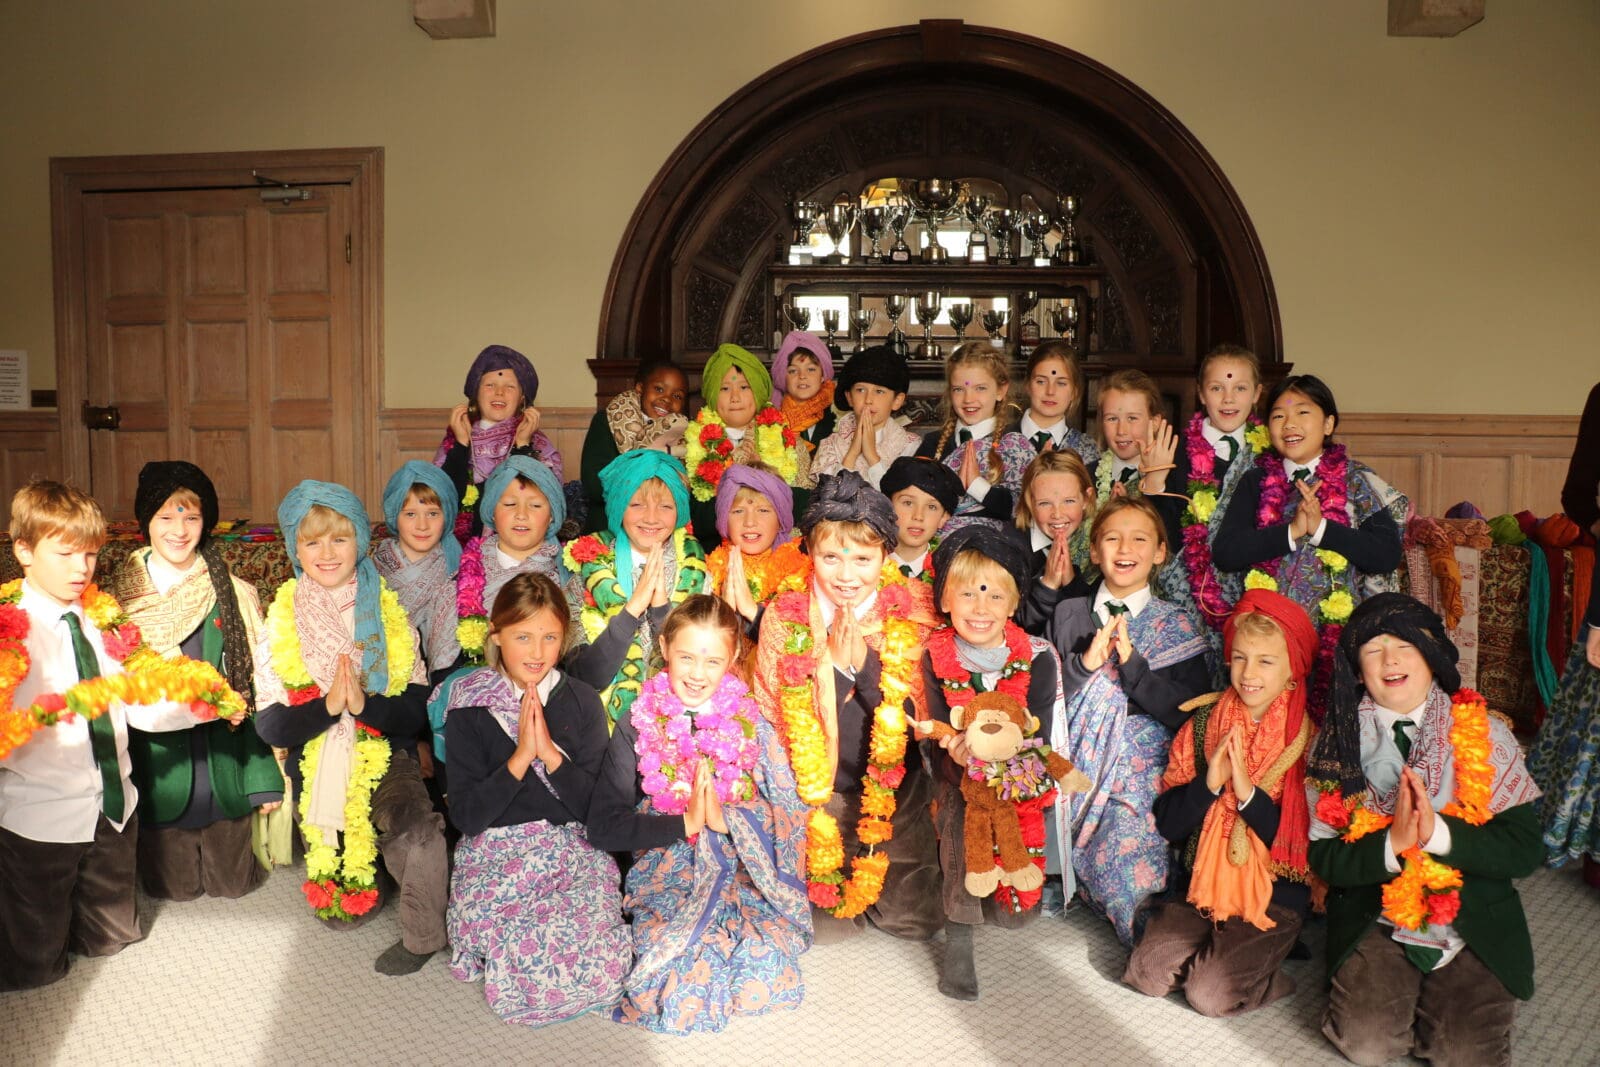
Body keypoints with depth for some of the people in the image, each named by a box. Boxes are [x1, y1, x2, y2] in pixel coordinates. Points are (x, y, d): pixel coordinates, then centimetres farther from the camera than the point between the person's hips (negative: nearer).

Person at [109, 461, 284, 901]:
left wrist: (264, 778, -5)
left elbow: (257, 685, -3)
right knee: (170, 887, 12)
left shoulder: (231, 592, -4)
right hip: (156, 764, 1)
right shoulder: (122, 594, 0)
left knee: (232, 880, 11)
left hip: (222, 760, -1)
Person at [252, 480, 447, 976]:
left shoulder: (389, 615, -1)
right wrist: (327, 706, -21)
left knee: (417, 823, -32)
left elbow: (418, 711, -6)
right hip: (317, 765, 2)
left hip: (385, 755, -1)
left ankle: (422, 935, -11)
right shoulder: (280, 623, -1)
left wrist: (363, 704, -24)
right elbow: (269, 725, -5)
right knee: (337, 904, 4)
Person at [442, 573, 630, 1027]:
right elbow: (466, 816, -7)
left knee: (604, 969, -23)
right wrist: (520, 757, -17)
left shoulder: (582, 703, 1)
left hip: (575, 853, 1)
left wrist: (550, 752, -15)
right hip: (495, 855, -1)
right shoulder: (470, 707, -2)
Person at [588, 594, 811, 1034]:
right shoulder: (639, 727, -2)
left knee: (768, 972, -23)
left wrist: (725, 819, -19)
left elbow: (785, 815, -2)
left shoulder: (750, 723, 2)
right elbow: (604, 827, -7)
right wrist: (684, 823, -16)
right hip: (668, 882, -1)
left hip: (742, 879, 1)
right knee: (685, 995, -23)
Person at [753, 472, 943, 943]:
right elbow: (767, 713, -3)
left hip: (897, 789, 1)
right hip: (819, 792, 0)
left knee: (915, 921, 2)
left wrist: (863, 661, -21)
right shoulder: (783, 618, -9)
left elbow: (917, 719, -9)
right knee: (828, 924, 1)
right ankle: (838, 897, 34)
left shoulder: (911, 620, -8)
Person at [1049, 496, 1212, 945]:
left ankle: (1147, 938, 1)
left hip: (1142, 772, -2)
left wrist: (1132, 662, -16)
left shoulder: (1176, 627, 3)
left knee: (1131, 857, -25)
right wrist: (1084, 664, -13)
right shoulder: (1067, 614, 9)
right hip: (1076, 767, 2)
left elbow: (1188, 712, -7)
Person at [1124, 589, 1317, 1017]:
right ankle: (1213, 949, 14)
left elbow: (1305, 844, -13)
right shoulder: (1203, 724, 1)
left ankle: (1262, 958, 9)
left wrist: (1248, 792, -23)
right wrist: (1208, 783, -18)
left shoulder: (1309, 739, -7)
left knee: (1210, 994, -18)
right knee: (1148, 973, -12)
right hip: (1201, 884, 4)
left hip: (1274, 894, -3)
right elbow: (1167, 822, -2)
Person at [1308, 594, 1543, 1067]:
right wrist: (1392, 845, -24)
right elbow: (1325, 858, -6)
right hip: (1375, 920, 0)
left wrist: (1439, 833, -25)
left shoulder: (1484, 733, -5)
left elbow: (1525, 849, -9)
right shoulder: (1339, 742, -4)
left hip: (1476, 922, 0)